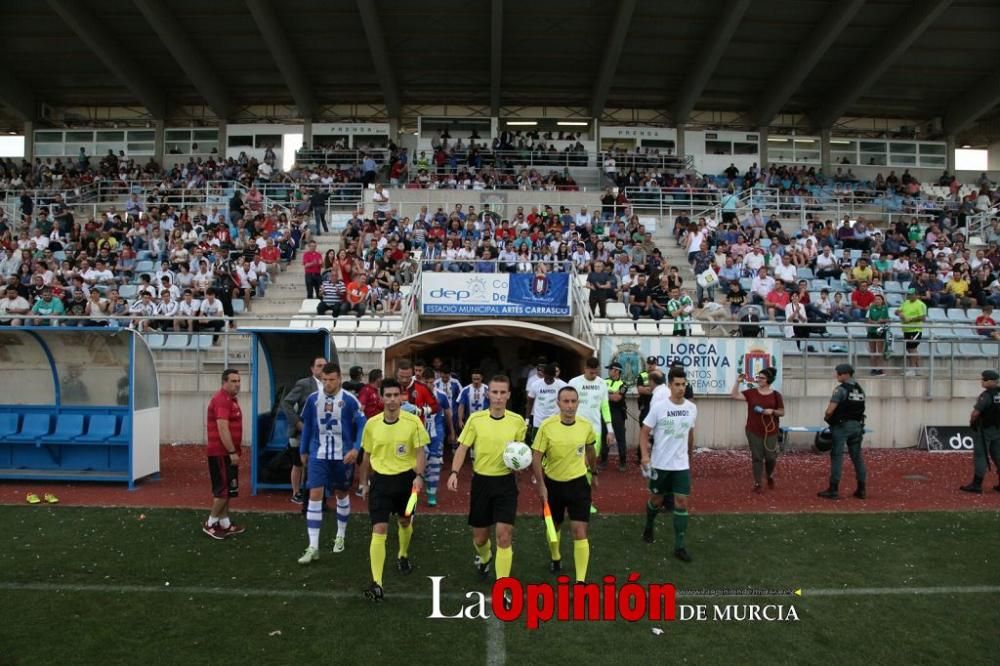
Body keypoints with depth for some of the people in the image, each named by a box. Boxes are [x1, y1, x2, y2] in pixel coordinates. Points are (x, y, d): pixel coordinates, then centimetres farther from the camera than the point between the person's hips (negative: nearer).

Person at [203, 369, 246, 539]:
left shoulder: (230, 399, 15)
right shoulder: (222, 400, -18)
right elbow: (222, 429, -25)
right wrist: (232, 452, -26)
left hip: (226, 452, 10)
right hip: (221, 452, -10)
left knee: (226, 489, 13)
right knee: (225, 489, -5)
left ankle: (225, 524, 20)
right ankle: (210, 524, 6)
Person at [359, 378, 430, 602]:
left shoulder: (413, 422, -11)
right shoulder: (372, 424, -4)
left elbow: (421, 451, -9)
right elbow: (367, 456, 8)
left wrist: (419, 476, -24)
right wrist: (364, 483, 13)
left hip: (405, 478, 0)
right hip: (380, 480, 0)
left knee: (405, 521, 21)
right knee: (379, 530, -9)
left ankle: (403, 556, 51)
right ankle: (376, 584, -10)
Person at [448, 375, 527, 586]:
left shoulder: (518, 421, -5)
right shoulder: (475, 418, -6)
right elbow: (462, 448, -3)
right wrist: (454, 472, -18)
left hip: (506, 482, -1)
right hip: (481, 481, 1)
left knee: (504, 536, -8)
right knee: (479, 537, 13)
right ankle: (484, 556, 50)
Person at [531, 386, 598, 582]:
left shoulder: (586, 426, -9)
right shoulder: (547, 426, -17)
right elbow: (536, 457, -11)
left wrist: (594, 473, 21)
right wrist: (541, 485, -17)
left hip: (578, 483, 0)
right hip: (552, 483, 0)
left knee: (579, 532, -8)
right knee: (553, 526, 20)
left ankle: (581, 581, -1)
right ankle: (555, 558, 49)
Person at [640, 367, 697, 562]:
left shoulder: (692, 408, 0)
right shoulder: (658, 406, -12)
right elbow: (644, 432, -8)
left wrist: (690, 456, 23)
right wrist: (645, 455, -20)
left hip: (681, 465, 2)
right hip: (660, 464, -2)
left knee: (681, 502, -2)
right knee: (657, 499, 13)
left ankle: (679, 546, 6)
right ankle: (649, 527, 42)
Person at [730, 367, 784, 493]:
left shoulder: (776, 395, 0)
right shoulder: (751, 392, 1)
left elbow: (782, 412, 5)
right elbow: (734, 395, -7)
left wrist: (772, 411, -15)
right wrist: (738, 382, -15)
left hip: (770, 432, 0)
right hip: (754, 431, 0)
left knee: (770, 457, 4)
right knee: (757, 458, 4)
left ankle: (770, 477, 35)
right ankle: (757, 483, 13)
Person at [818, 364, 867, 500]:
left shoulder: (840, 389, -14)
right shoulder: (860, 390, 10)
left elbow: (830, 410, -18)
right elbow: (859, 409, 11)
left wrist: (826, 417, 1)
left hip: (841, 426, -7)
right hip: (857, 426, 7)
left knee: (837, 457, -3)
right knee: (857, 457, 11)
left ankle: (833, 490, -2)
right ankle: (861, 489, 15)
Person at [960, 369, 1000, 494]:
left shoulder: (986, 395, -19)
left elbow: (975, 413, -21)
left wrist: (972, 422, -3)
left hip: (985, 429, -8)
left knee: (980, 456, -3)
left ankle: (976, 485, -1)